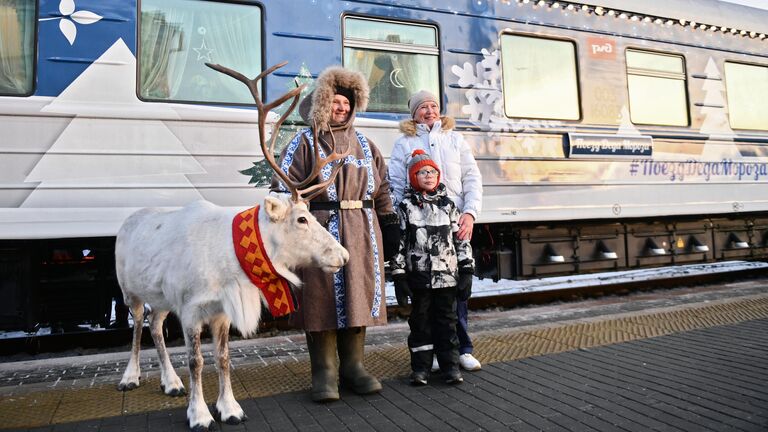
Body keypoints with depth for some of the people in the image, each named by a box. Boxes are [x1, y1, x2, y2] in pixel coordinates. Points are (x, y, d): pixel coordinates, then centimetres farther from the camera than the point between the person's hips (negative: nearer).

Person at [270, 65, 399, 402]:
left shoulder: (363, 144, 18)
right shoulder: (304, 142, 4)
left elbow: (381, 188, 18)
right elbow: (284, 188, -3)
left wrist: (390, 225, 13)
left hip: (361, 231, 5)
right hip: (321, 229, -4)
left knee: (358, 295, 8)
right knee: (323, 298, -1)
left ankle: (353, 366, 21)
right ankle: (324, 372, 10)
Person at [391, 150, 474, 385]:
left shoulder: (448, 205, 6)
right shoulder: (405, 206, -1)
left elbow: (461, 240, 6)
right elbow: (398, 243, -3)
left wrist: (466, 271, 3)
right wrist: (399, 276, -7)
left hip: (447, 276, 2)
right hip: (419, 277, -1)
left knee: (447, 320, 9)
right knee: (420, 320, 8)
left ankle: (450, 365, 19)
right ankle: (420, 367, 19)